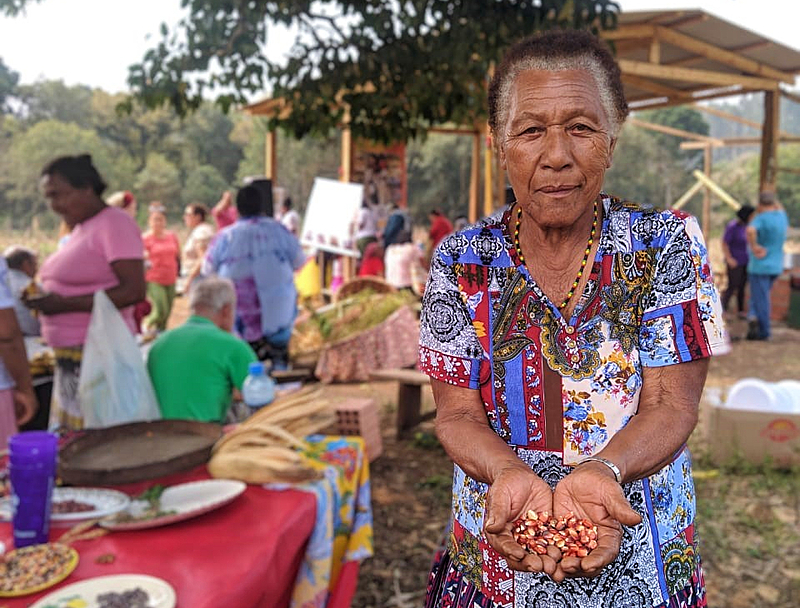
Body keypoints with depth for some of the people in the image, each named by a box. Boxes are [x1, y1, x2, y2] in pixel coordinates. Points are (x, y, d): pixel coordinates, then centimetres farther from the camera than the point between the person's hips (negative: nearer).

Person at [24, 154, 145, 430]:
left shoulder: (115, 224, -11)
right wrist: (45, 298, 5)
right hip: (70, 357, 9)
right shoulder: (80, 228, 16)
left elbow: (134, 291, -19)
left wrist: (63, 304, -19)